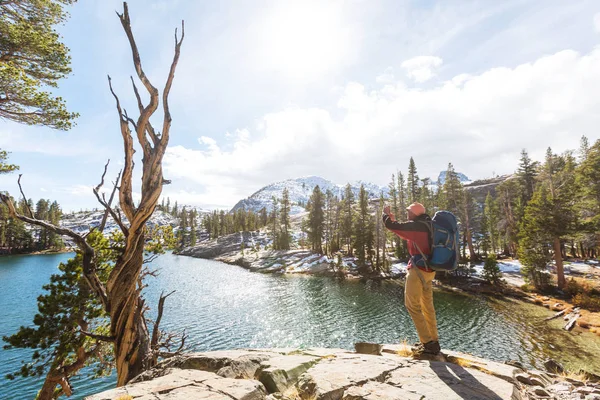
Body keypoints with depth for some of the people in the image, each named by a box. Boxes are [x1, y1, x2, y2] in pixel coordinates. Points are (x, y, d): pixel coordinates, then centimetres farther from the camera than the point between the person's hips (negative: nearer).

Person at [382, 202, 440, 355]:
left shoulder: (415, 226, -15)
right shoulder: (425, 226, 12)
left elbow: (391, 225, -15)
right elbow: (408, 235, 26)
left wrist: (386, 214, 6)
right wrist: (392, 218, 25)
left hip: (418, 270, -9)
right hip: (428, 270, 9)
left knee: (412, 305, -2)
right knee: (427, 306, 16)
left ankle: (428, 343, 1)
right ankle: (433, 341, 24)